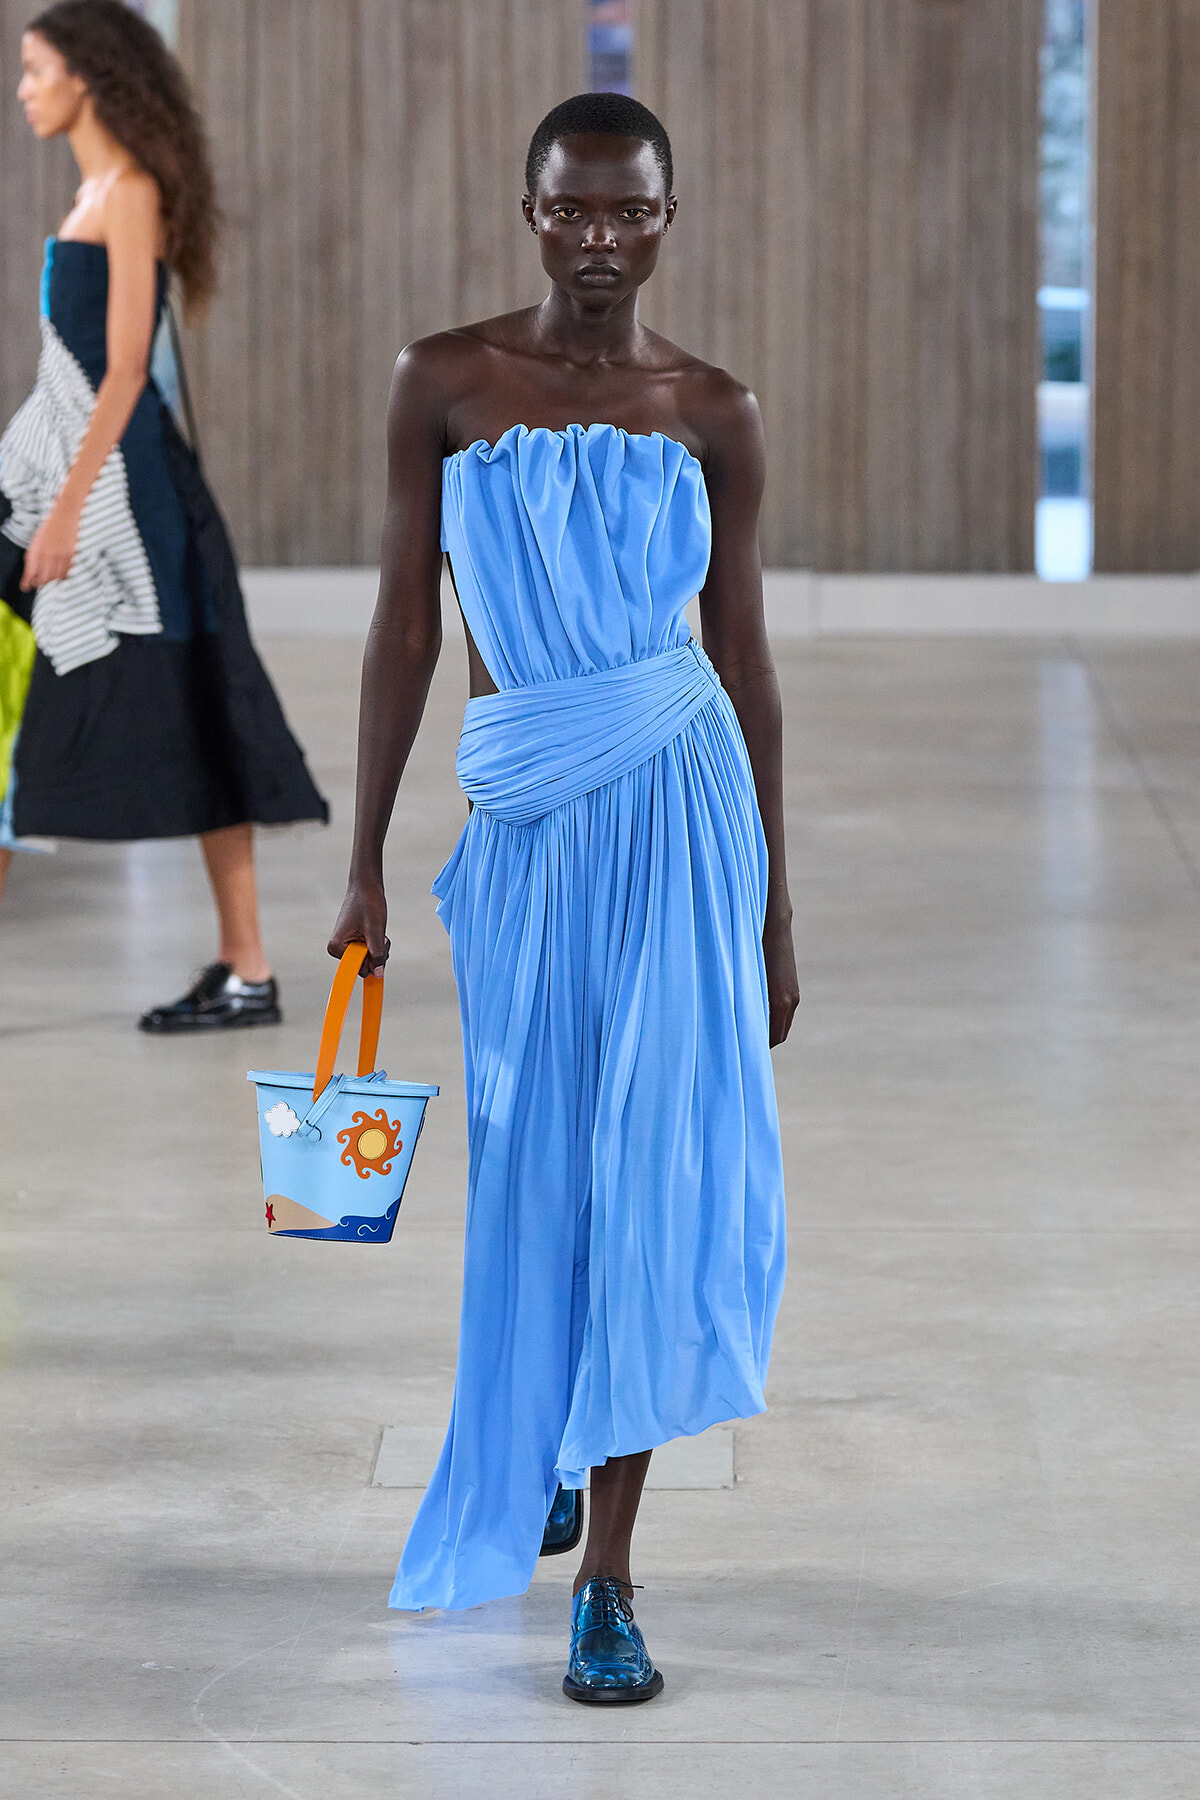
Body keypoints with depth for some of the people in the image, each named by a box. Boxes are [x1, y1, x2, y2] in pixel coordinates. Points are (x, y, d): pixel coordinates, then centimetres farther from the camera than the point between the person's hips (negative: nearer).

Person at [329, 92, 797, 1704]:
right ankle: (540, 1451, 38)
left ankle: (607, 1572, 0)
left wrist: (775, 908, 7)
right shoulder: (443, 384, 2)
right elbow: (405, 629, 4)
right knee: (530, 1160, 11)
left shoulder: (714, 413, 2)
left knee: (651, 1162, -5)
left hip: (678, 806, -1)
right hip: (522, 819, 1)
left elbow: (745, 656, 6)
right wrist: (365, 865, 2)